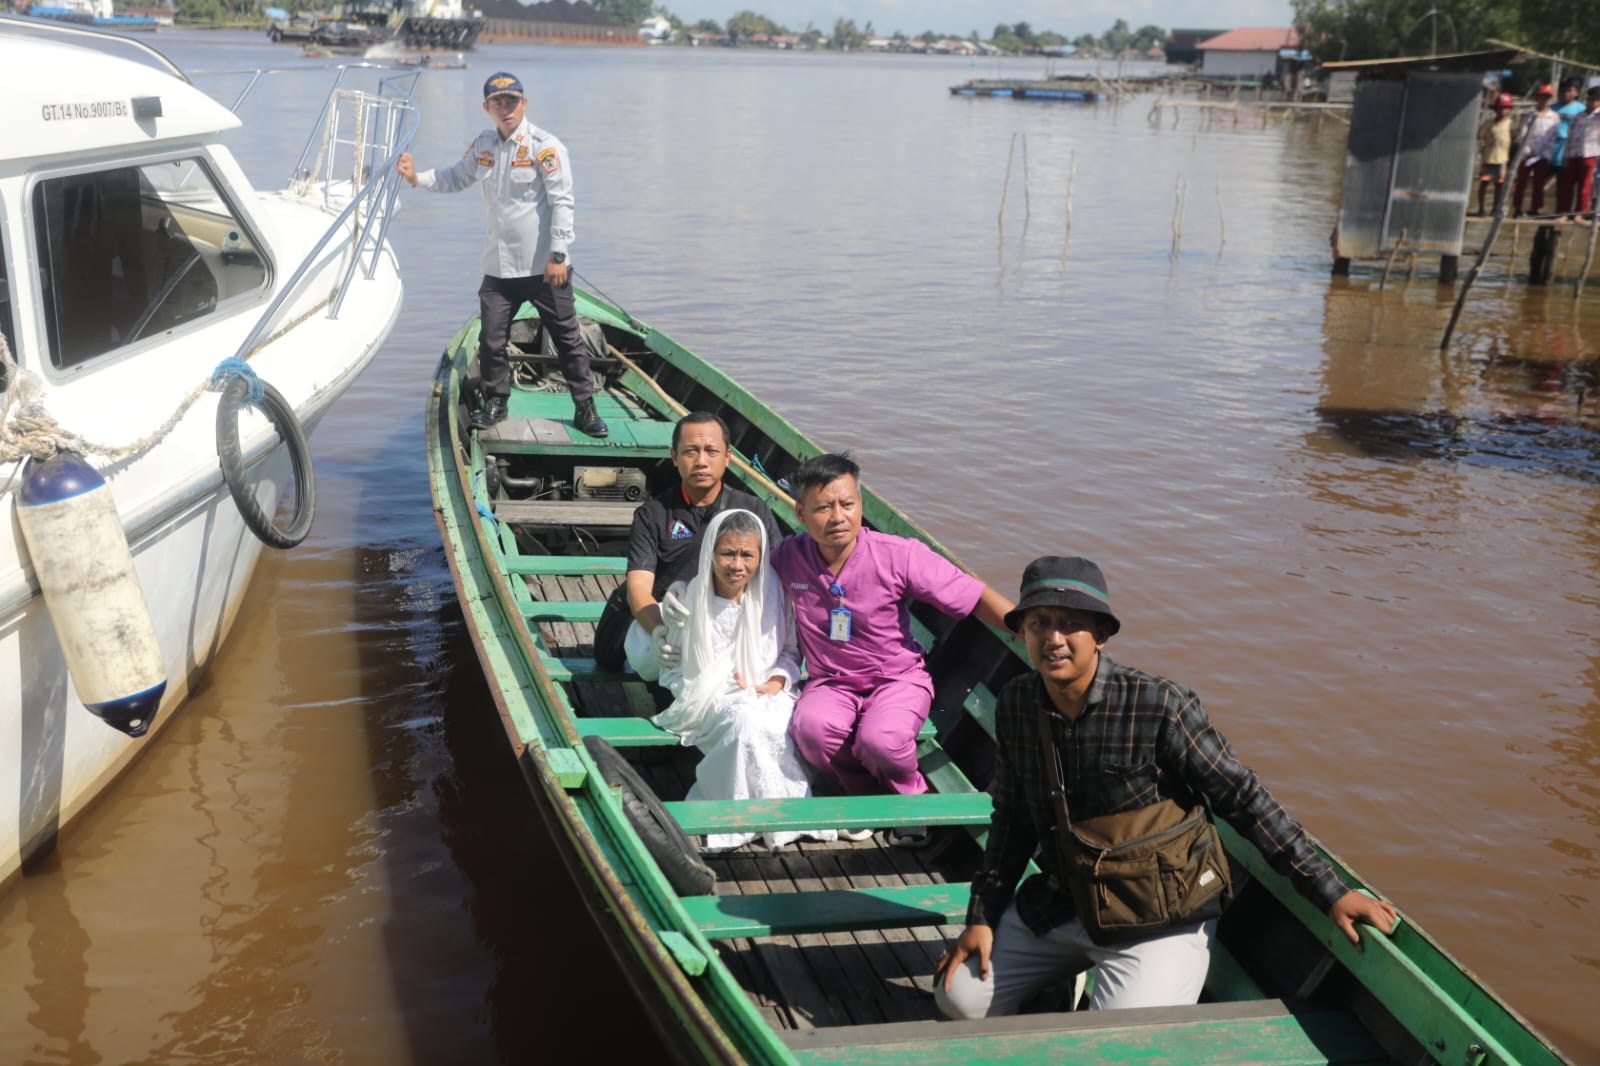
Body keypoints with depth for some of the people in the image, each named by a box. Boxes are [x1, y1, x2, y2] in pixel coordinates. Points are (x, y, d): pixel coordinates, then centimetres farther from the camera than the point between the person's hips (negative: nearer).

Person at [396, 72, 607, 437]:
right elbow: (456, 178, 25)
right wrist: (417, 177, 9)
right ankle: (495, 401, 25)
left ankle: (584, 407, 14)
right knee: (491, 338, 6)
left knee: (567, 338, 4)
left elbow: (562, 203, -13)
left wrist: (558, 255, -16)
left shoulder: (544, 146, -10)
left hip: (545, 266, -5)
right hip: (499, 266, 5)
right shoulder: (483, 146, 8)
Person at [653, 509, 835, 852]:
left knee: (783, 727, -34)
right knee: (743, 719, -37)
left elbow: (791, 652, 12)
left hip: (765, 696, 2)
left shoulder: (772, 594, 3)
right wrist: (719, 692, -13)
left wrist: (776, 683, -9)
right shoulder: (688, 599, -2)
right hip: (709, 701, -2)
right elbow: (672, 669, 2)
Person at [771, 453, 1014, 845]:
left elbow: (978, 599, -11)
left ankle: (912, 797, 4)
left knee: (880, 740, -34)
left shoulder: (898, 556, -15)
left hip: (898, 679, -2)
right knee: (812, 728, -32)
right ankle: (867, 794, 2)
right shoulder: (788, 558, -8)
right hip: (831, 683, 2)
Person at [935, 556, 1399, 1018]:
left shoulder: (1160, 706, -22)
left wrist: (1330, 893, -12)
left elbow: (1242, 799, -14)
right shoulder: (1016, 704, -5)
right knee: (959, 997, 4)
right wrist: (982, 917, 7)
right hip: (1054, 906, 5)